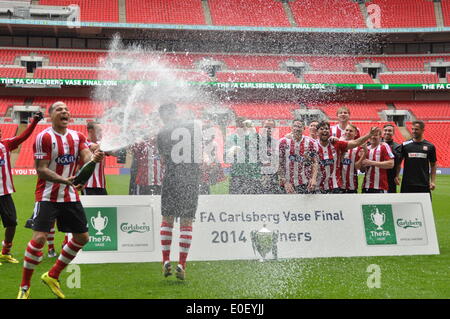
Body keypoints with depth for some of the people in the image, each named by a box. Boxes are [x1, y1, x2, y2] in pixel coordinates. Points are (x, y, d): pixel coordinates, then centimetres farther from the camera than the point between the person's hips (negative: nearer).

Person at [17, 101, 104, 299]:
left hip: (70, 196, 6)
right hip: (47, 196, -6)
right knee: (39, 238, -16)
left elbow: (86, 157, -7)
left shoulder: (77, 137, 7)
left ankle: (52, 276, 25)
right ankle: (24, 288, 0)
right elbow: (41, 170, -14)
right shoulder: (44, 137, -10)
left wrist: (94, 158, -32)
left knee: (82, 238, 8)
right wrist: (65, 180, -29)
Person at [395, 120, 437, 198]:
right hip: (407, 183, 0)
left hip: (424, 184, 0)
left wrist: (433, 181, 2)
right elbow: (398, 162, 8)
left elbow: (433, 165, 10)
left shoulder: (430, 146, 5)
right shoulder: (405, 145, 4)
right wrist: (397, 175, -6)